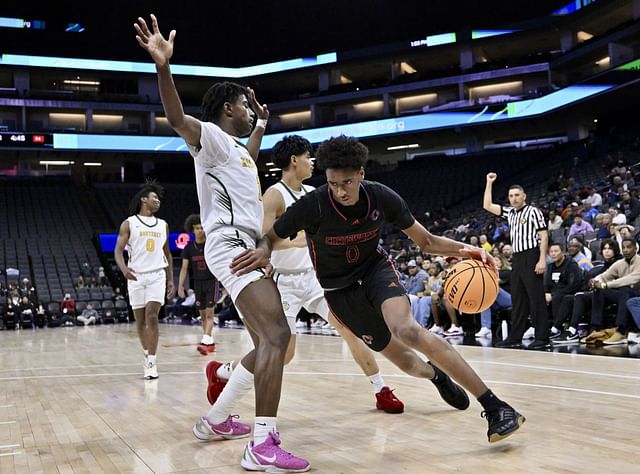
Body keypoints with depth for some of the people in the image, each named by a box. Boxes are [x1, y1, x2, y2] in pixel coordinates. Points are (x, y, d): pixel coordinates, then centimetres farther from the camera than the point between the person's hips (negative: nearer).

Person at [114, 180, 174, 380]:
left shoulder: (163, 225, 13)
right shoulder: (129, 223, 3)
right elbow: (118, 250, -3)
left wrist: (171, 279, 14)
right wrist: (123, 268, -24)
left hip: (157, 275, 1)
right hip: (136, 275, -1)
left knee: (152, 316, -13)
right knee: (140, 320, 7)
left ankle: (151, 361, -14)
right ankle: (147, 355, 25)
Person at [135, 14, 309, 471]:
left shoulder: (236, 146, 25)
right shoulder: (211, 136, -2)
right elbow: (178, 119, -25)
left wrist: (262, 124, 48)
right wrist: (164, 67, -39)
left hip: (249, 247, 10)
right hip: (231, 246, -10)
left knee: (270, 342, 13)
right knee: (276, 335, -24)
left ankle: (215, 419, 23)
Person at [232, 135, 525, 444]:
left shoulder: (382, 198, -18)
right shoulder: (312, 206, -24)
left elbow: (426, 241, -7)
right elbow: (271, 237, -8)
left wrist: (463, 249, -25)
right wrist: (262, 251, -32)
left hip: (376, 268, 0)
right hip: (339, 289, 1)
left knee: (406, 329, -31)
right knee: (403, 357, 0)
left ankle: (496, 408, -27)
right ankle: (437, 374, 40)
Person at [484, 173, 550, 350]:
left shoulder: (533, 211, -4)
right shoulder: (510, 212, 17)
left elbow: (543, 236, -9)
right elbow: (487, 206, 19)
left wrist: (542, 259, -17)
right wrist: (489, 183, 18)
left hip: (531, 257, -8)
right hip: (517, 258, 8)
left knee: (536, 298, -7)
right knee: (517, 300, 9)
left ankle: (542, 338, -5)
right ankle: (515, 338, 13)